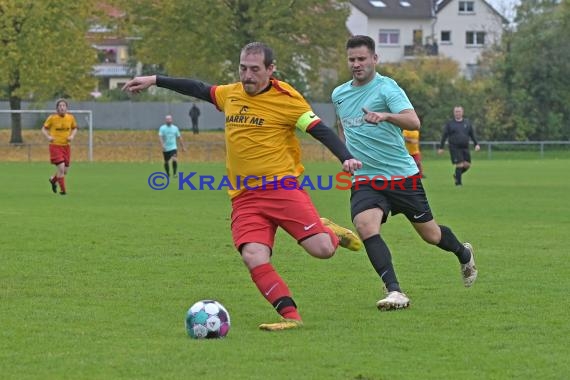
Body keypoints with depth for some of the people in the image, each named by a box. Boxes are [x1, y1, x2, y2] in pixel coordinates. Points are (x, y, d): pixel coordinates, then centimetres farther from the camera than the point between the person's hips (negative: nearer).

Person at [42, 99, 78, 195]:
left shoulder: (71, 118, 1)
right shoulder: (52, 118, -8)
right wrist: (48, 137, -16)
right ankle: (63, 190, -1)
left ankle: (53, 179, 39)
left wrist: (72, 136, -4)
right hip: (55, 145, -4)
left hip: (66, 146, 4)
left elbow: (74, 128, 16)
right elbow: (44, 129, 2)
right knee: (61, 168, -16)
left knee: (65, 171, 8)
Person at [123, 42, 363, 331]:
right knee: (253, 258, -20)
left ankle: (330, 233, 21)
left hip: (282, 187, -4)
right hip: (244, 196, 4)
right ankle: (291, 317, -14)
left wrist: (346, 158, -21)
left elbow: (321, 131, -6)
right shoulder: (231, 94, 13)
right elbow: (199, 89, 30)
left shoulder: (286, 99, -4)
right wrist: (154, 80, 33)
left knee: (321, 250, -17)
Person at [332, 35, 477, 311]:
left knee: (430, 234, 9)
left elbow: (413, 122, -26)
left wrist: (386, 116, -44)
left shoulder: (386, 87, -11)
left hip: (402, 175, -3)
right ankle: (394, 292, -27)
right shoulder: (339, 95, 8)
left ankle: (464, 254, 44)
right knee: (365, 226, -26)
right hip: (365, 180, 4)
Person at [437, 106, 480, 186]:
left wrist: (476, 144, 4)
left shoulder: (467, 123, 12)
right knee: (460, 165, -12)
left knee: (467, 165, -1)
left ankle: (456, 175, 25)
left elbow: (472, 134, 15)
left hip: (465, 148, 4)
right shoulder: (449, 124, 4)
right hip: (455, 148, -4)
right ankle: (458, 182, 1)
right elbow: (444, 136, 4)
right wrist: (441, 148, 0)